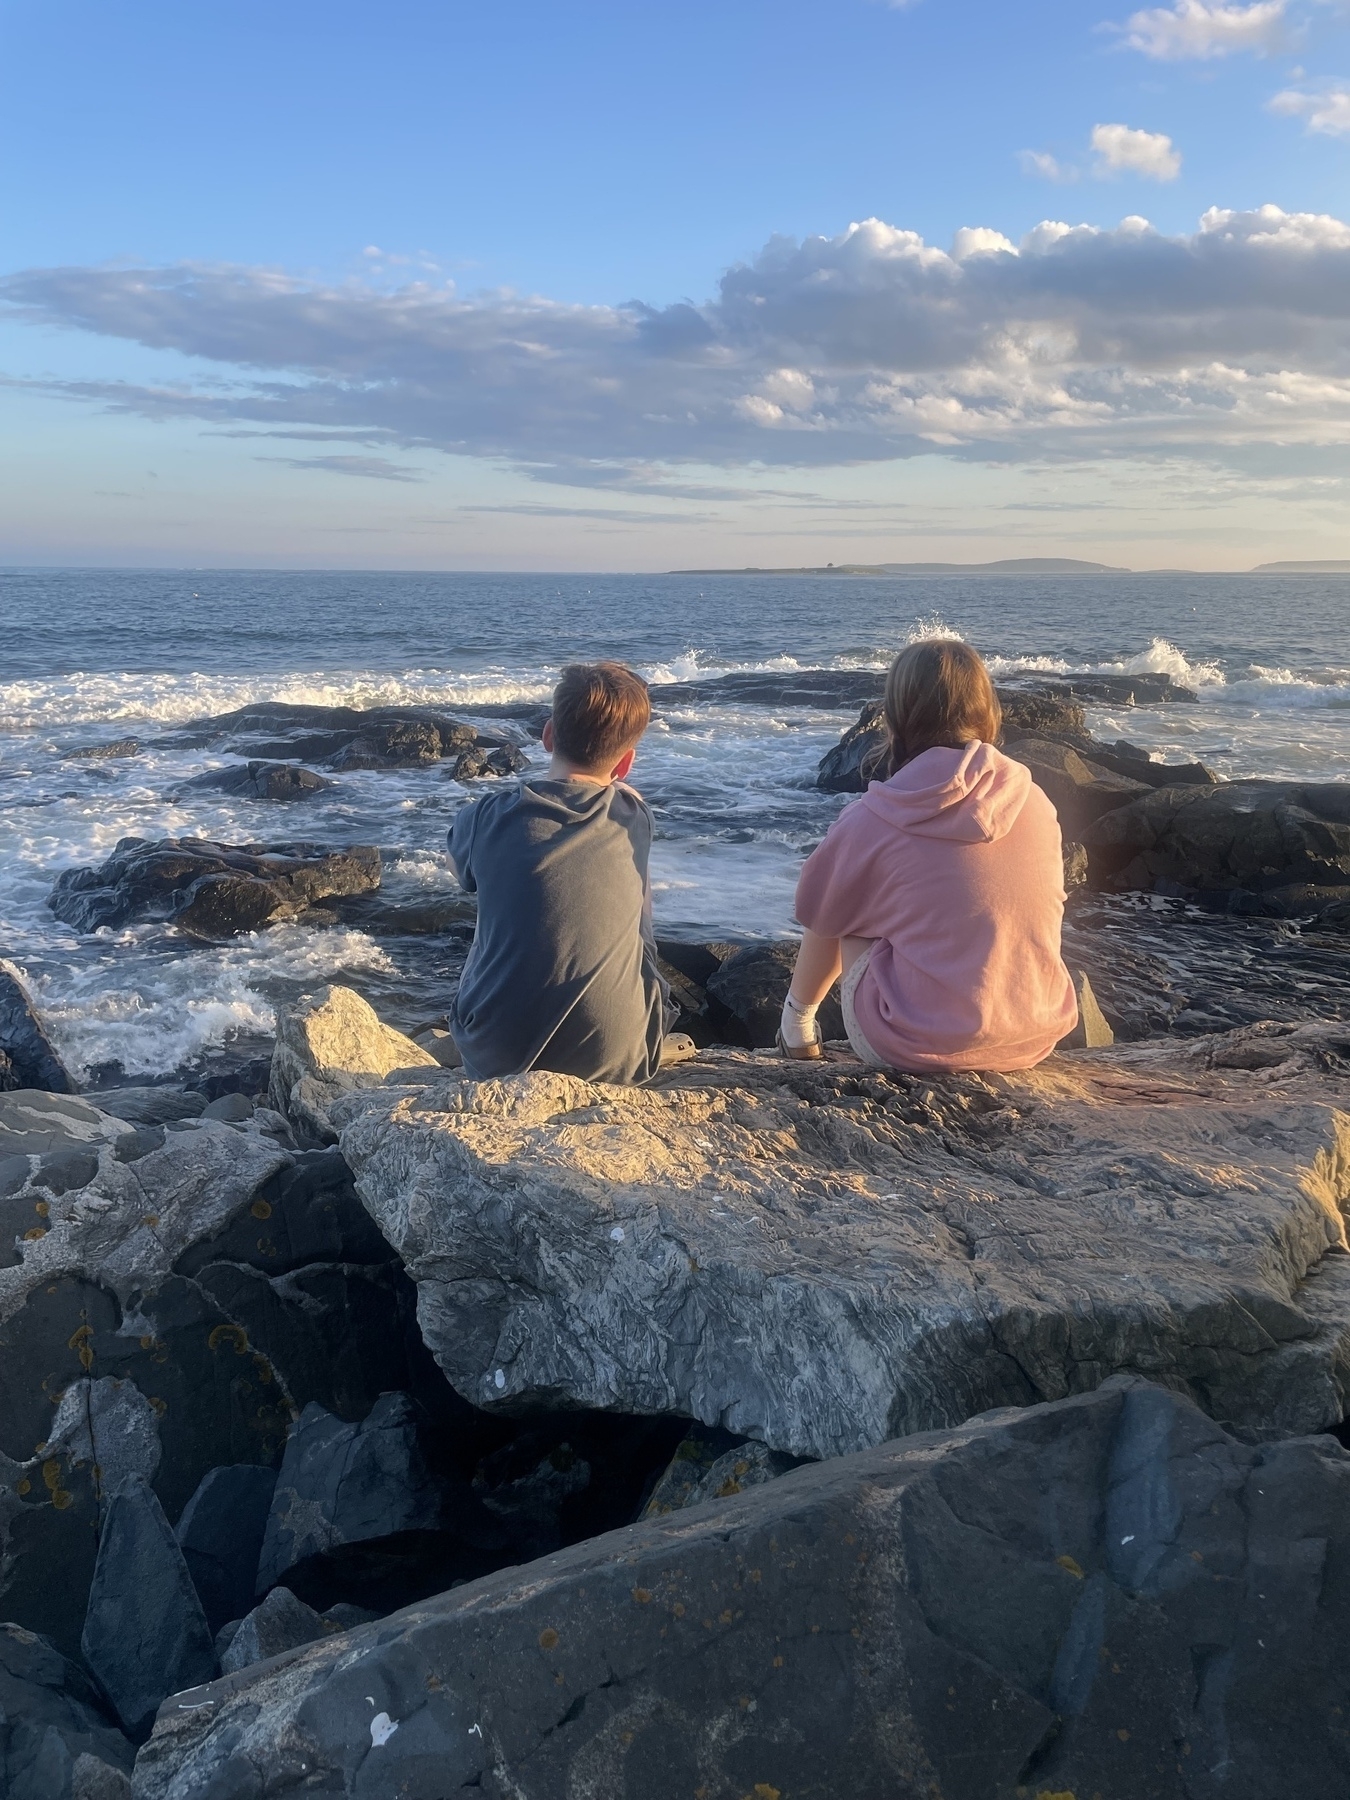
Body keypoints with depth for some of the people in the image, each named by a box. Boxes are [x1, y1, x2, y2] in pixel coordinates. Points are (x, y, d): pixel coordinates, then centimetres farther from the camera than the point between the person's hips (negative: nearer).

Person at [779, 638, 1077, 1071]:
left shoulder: (873, 819, -12)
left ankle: (797, 1023, 36)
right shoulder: (1035, 803, 0)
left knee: (838, 909, 17)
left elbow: (816, 912, 4)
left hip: (916, 1048, -4)